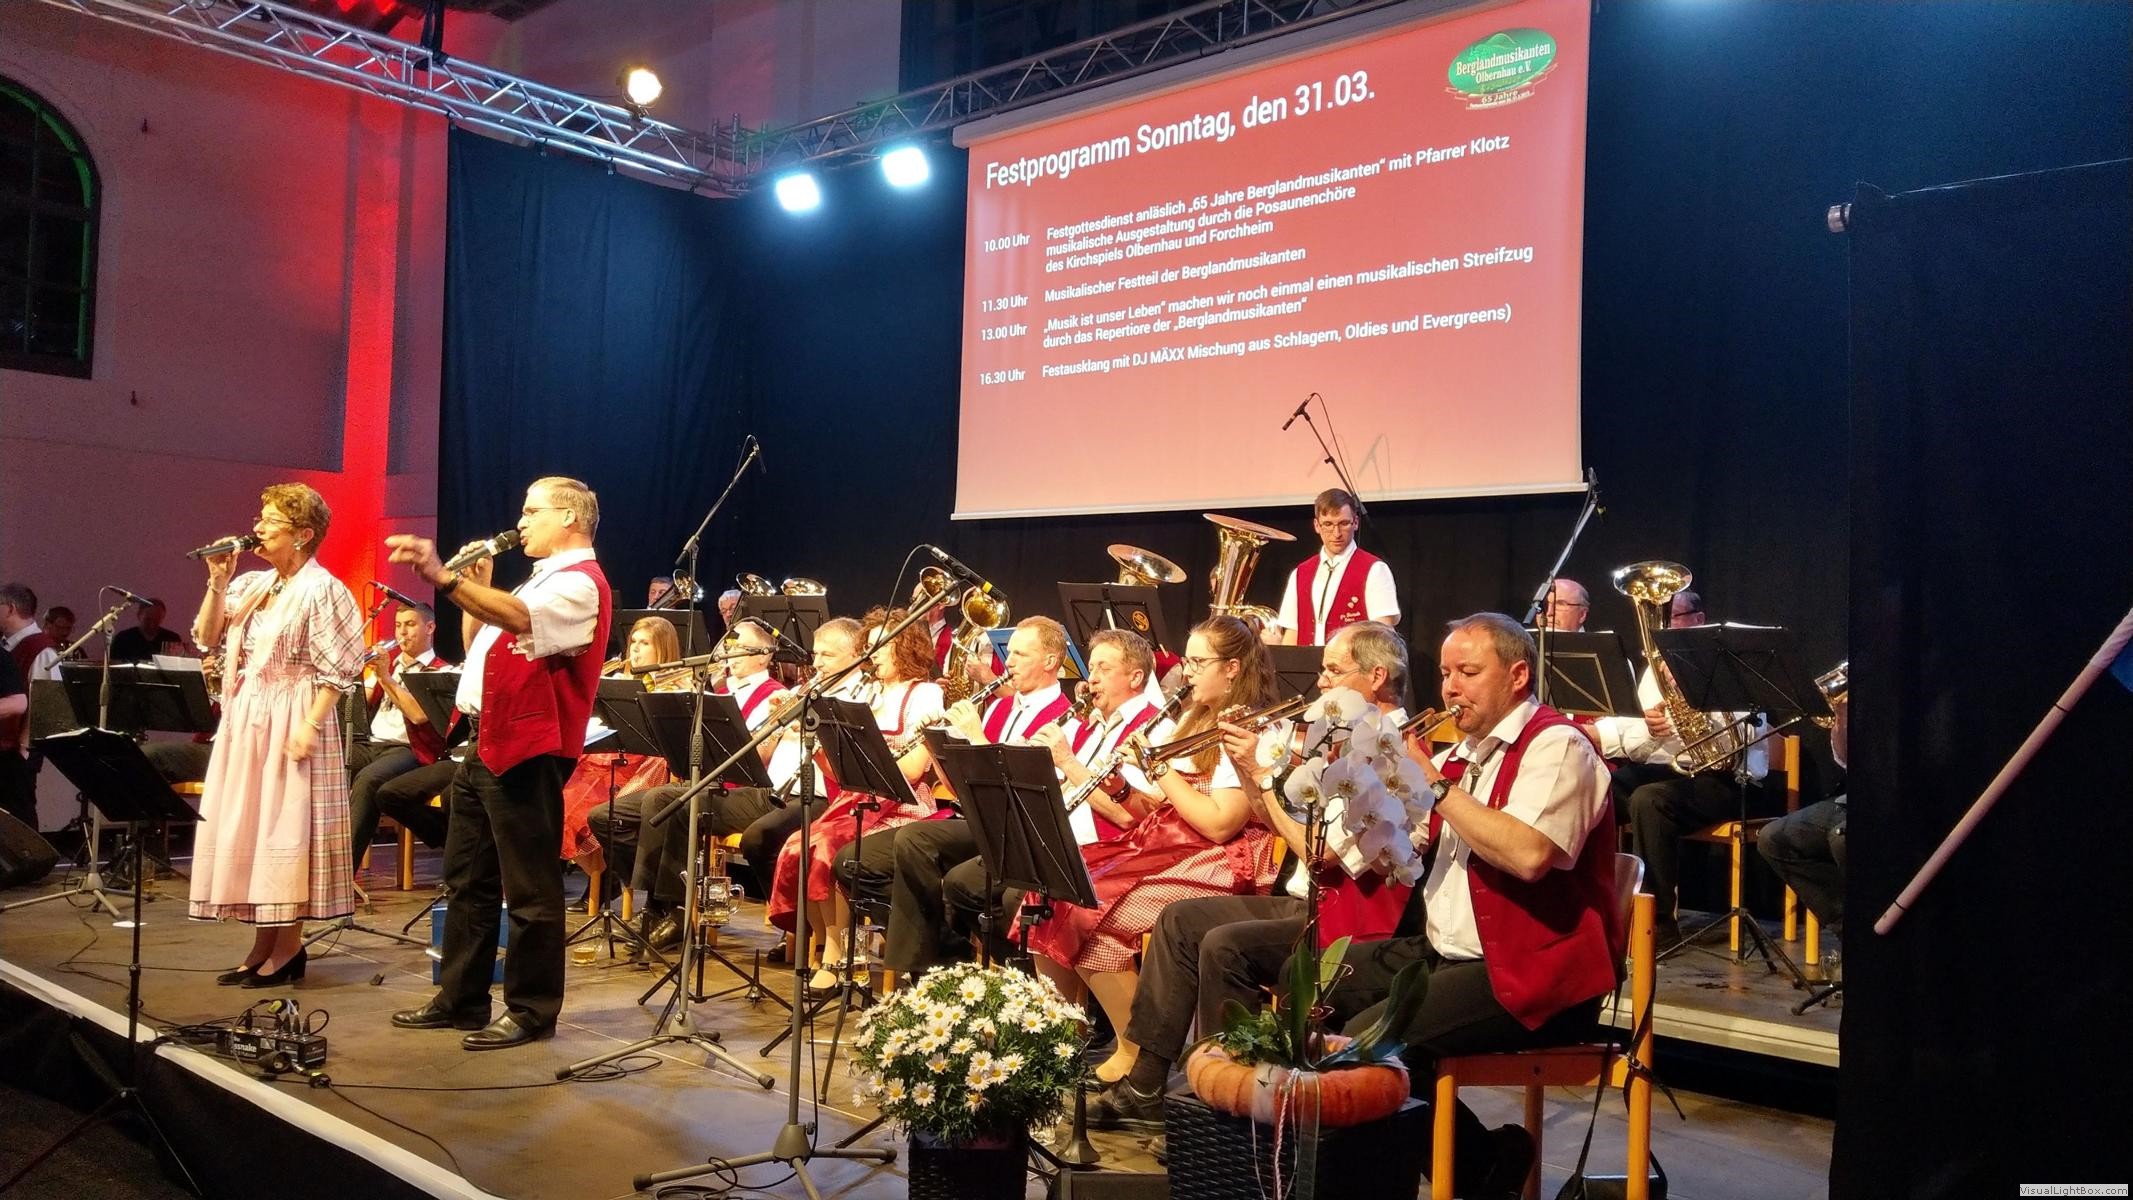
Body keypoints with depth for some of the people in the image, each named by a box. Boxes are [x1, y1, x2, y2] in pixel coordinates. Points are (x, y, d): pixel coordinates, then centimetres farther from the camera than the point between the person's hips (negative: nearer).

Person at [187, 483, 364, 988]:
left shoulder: (320, 589, -11)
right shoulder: (251, 585, 12)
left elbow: (338, 671, -15)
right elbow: (207, 638, 11)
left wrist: (311, 724, -22)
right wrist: (218, 583, 1)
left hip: (291, 721, -8)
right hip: (246, 720, 8)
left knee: (286, 829, -3)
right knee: (247, 828, 11)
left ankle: (289, 948, 7)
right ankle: (263, 943, 20)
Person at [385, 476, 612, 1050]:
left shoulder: (581, 583, -12)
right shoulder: (542, 580, 21)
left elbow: (521, 619, -33)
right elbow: (478, 646, 25)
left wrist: (444, 577, -42)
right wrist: (476, 585, 12)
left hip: (526, 754, -11)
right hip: (485, 747, 11)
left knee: (530, 889, -2)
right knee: (468, 879, 16)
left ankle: (532, 1010, 7)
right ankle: (460, 997, 26)